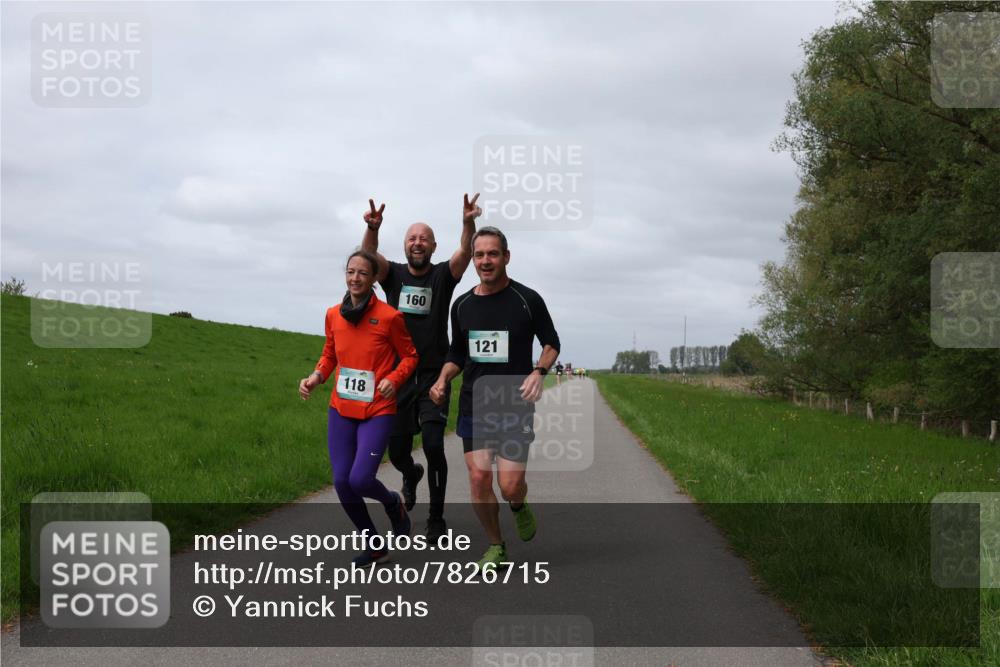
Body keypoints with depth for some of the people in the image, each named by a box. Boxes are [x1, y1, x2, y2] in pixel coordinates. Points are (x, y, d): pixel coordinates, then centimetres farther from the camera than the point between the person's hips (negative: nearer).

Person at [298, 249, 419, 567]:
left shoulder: (389, 316, -9)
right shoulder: (334, 315, 4)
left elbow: (410, 356, 0)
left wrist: (394, 379, -17)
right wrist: (316, 377, -2)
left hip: (377, 411, -5)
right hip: (341, 410, 5)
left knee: (360, 479, -16)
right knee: (342, 482, 0)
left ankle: (393, 503, 21)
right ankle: (375, 547, 19)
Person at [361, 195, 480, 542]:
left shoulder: (443, 275, 2)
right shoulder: (393, 274, 5)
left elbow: (466, 253, -17)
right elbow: (368, 256, -15)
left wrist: (468, 224, -38)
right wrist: (373, 228, -36)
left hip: (433, 376, -2)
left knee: (433, 445, -14)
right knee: (396, 450, 8)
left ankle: (436, 518, 0)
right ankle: (411, 474, 45)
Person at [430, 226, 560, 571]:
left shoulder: (527, 300, -5)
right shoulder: (462, 305, 6)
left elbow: (551, 342, 6)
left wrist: (538, 371, -13)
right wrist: (443, 379, -2)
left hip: (515, 405, -3)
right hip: (473, 406, 3)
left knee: (510, 486, -8)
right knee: (479, 479, -4)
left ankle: (519, 506, 30)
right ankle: (496, 547, 16)